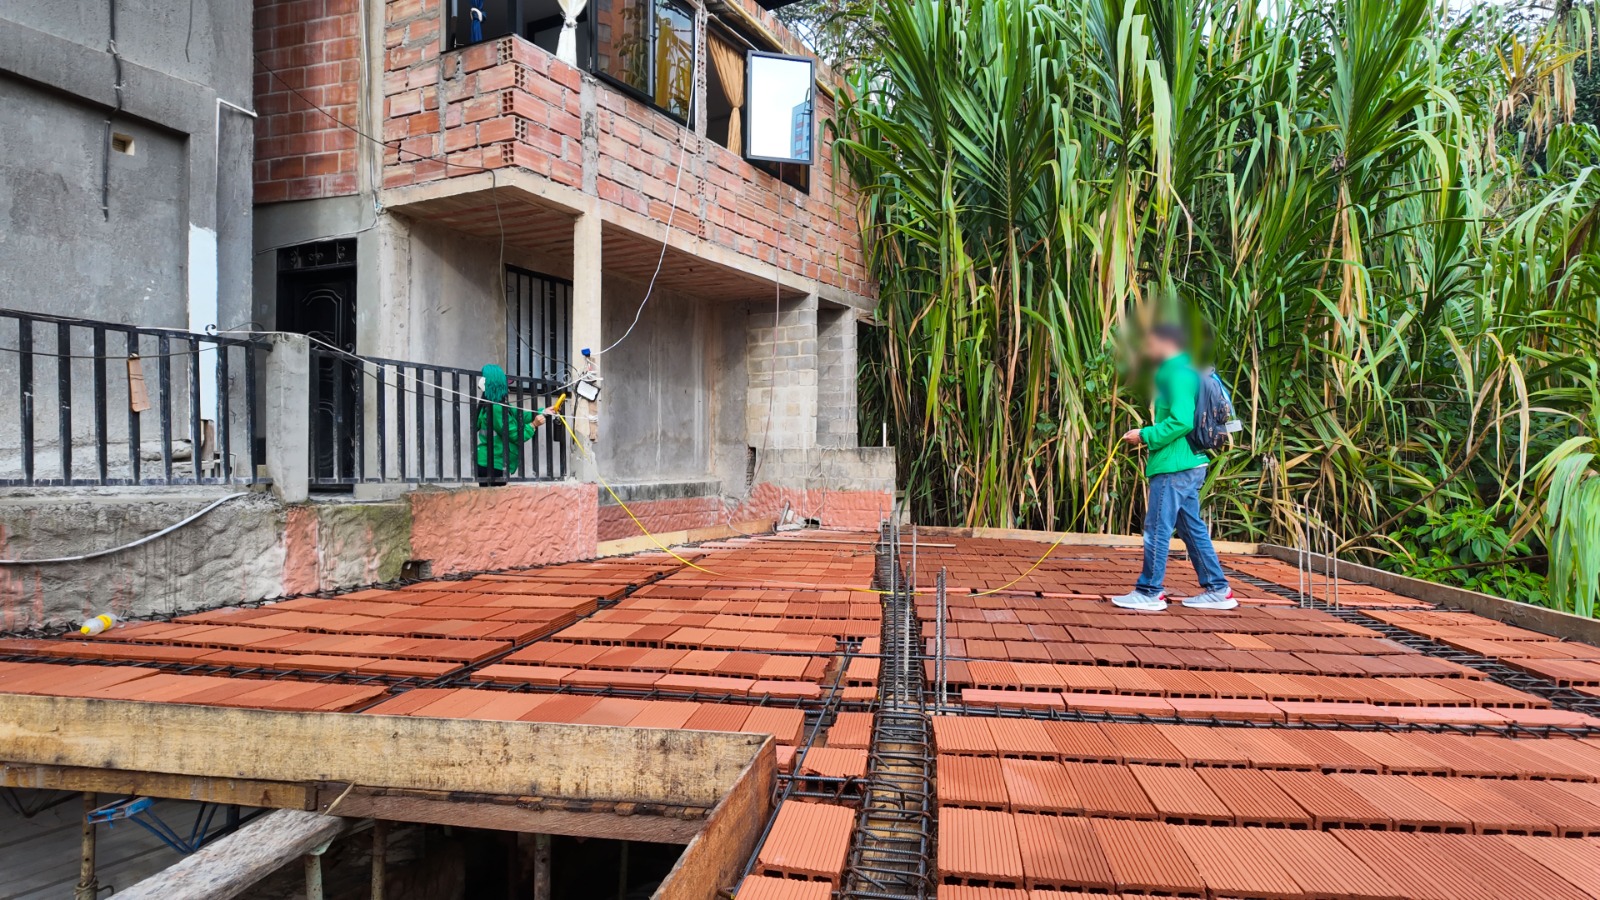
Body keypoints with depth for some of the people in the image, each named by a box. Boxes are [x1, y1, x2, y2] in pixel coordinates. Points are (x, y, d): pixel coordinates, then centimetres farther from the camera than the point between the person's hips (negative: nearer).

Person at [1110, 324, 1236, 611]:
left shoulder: (1178, 374, -13)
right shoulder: (1181, 373, 18)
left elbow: (1182, 421, -23)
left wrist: (1145, 435, -15)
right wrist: (1148, 436, 13)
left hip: (1174, 466, -10)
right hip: (1188, 464, 10)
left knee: (1157, 529, -4)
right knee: (1193, 528, 14)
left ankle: (1150, 592, 3)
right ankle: (1218, 590, 19)